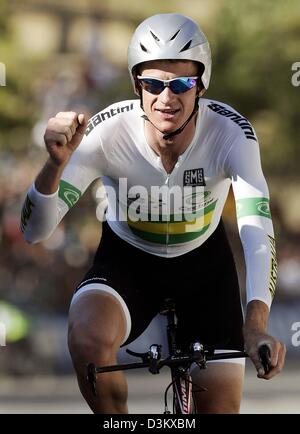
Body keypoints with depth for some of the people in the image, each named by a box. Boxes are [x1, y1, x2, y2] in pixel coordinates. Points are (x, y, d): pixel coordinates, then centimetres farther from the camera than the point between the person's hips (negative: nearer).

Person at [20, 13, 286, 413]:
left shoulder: (231, 132, -29)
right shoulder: (108, 132, -29)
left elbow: (256, 228, -41)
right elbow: (35, 231, -30)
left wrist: (256, 325, -57)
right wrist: (57, 163, -51)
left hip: (204, 263, 1)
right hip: (127, 260, -1)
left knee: (221, 406, -3)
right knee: (88, 337, -34)